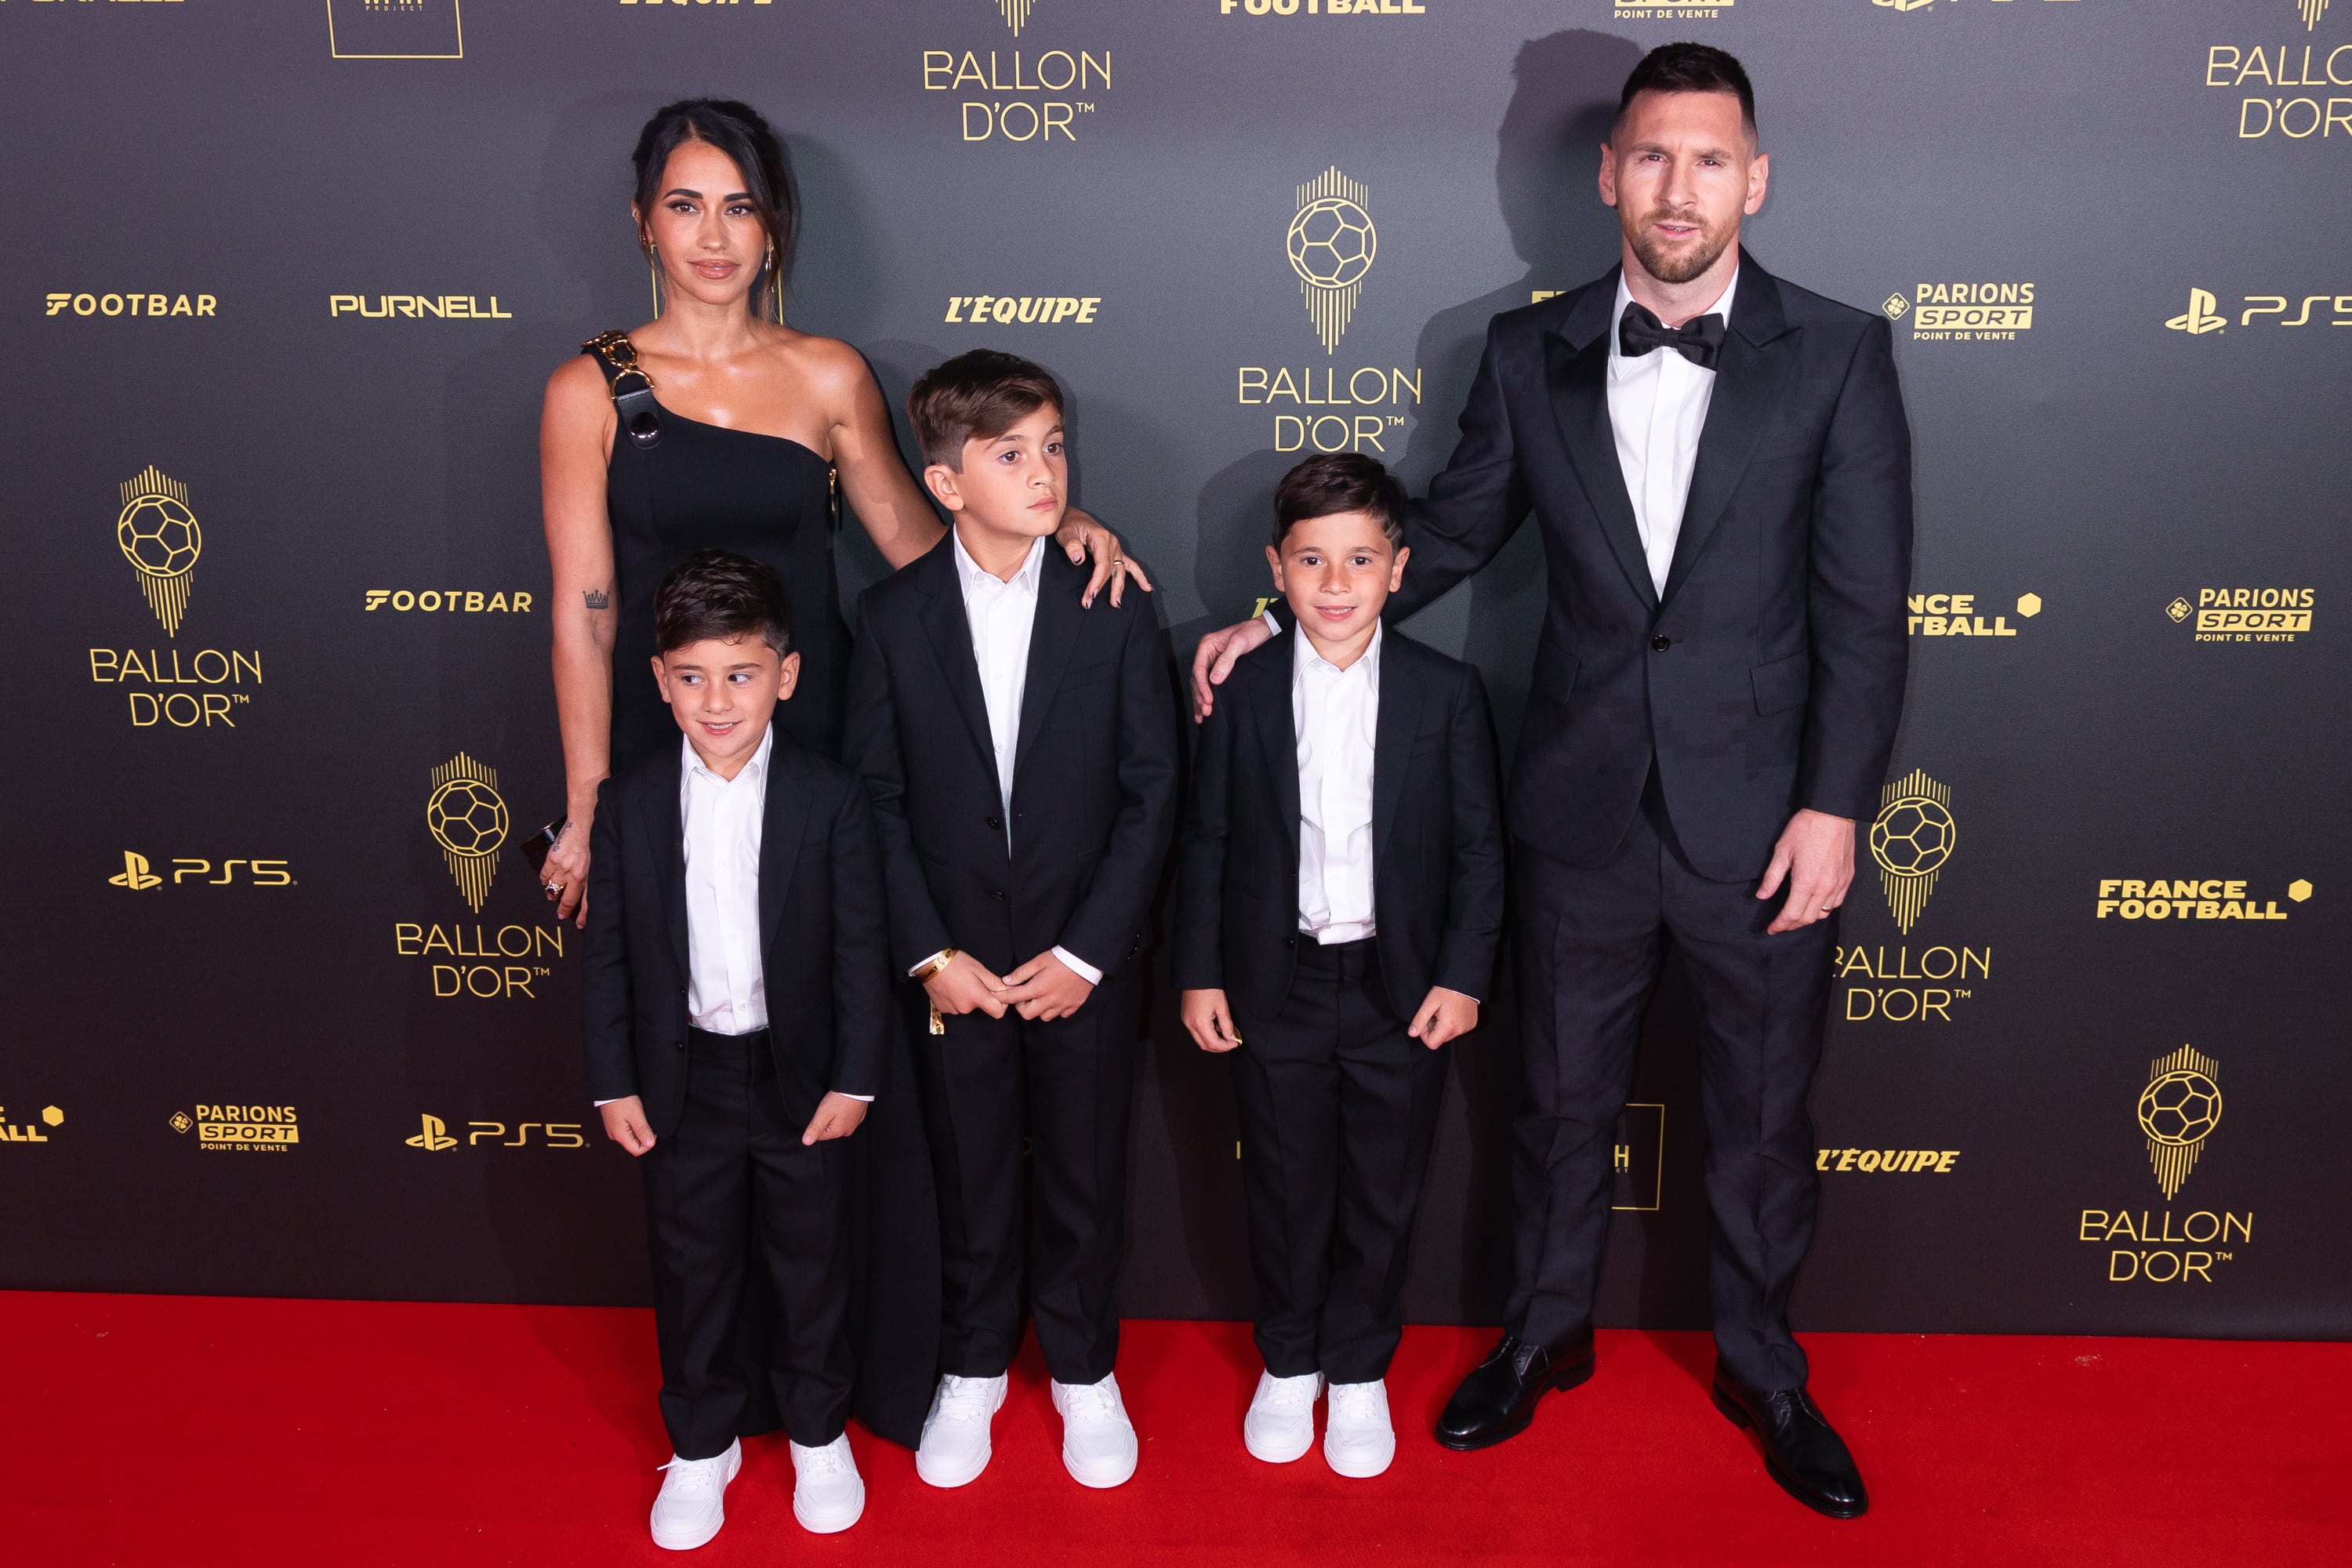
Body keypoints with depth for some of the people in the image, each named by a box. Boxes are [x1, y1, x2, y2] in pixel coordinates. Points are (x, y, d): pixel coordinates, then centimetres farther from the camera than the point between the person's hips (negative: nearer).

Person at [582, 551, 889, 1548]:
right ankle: (701, 1443, 36)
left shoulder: (831, 799, -10)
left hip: (800, 1076, -1)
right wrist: (613, 1083, -1)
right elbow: (608, 952, 1)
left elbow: (862, 949, -7)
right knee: (691, 1269, 15)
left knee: (812, 1262, 15)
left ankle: (817, 1431, 36)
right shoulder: (631, 804, -4)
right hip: (682, 1081, 2)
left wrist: (854, 1080, -8)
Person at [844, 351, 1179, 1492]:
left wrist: (1087, 951, -11)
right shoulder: (892, 616, -4)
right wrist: (929, 954, -9)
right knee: (969, 1174, 15)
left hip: (1085, 962, 0)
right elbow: (877, 797, -2)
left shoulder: (1118, 612, -6)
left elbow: (1151, 794, -6)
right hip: (952, 965, 1)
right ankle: (974, 1368, 37)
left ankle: (1082, 1368, 35)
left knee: (1084, 1175, 13)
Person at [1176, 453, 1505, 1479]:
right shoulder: (1242, 690, -3)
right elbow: (1206, 842, 1)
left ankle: (1360, 1370, 33)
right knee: (1285, 1190, 14)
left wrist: (1463, 973, -6)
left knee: (1383, 1193, 12)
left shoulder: (1446, 692, -4)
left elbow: (1479, 847, 0)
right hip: (1275, 989, 0)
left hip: (1401, 989, 0)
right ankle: (1288, 1363, 35)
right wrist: (1199, 973, -1)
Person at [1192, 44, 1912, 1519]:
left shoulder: (1838, 353, -5)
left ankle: (1763, 1368, 38)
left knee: (1764, 1120, 14)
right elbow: (1454, 530, 11)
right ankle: (1546, 1334, 40)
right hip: (1583, 811, 2)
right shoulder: (1532, 352, 1)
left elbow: (1864, 607, -7)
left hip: (1761, 818, -1)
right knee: (1563, 1099, 17)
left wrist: (1835, 804, -11)